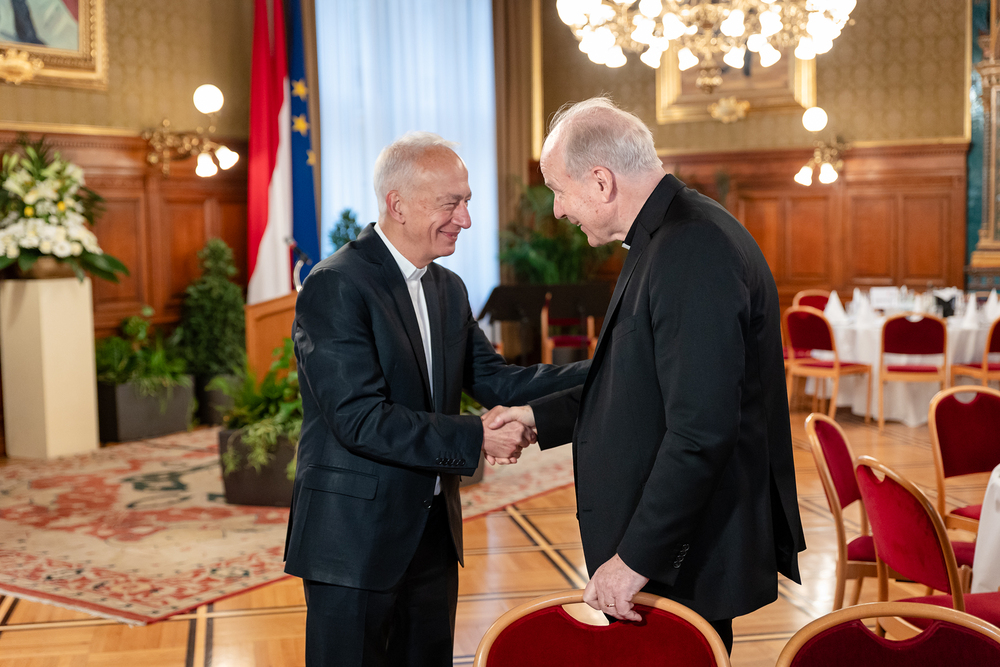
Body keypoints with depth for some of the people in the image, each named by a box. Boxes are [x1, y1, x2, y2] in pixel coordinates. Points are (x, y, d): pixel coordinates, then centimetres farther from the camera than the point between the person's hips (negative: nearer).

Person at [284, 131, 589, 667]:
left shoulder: (448, 289, 10)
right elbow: (360, 419, -23)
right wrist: (475, 439, -24)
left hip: (434, 533, 8)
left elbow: (494, 381, 5)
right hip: (355, 541, -8)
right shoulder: (335, 287, -17)